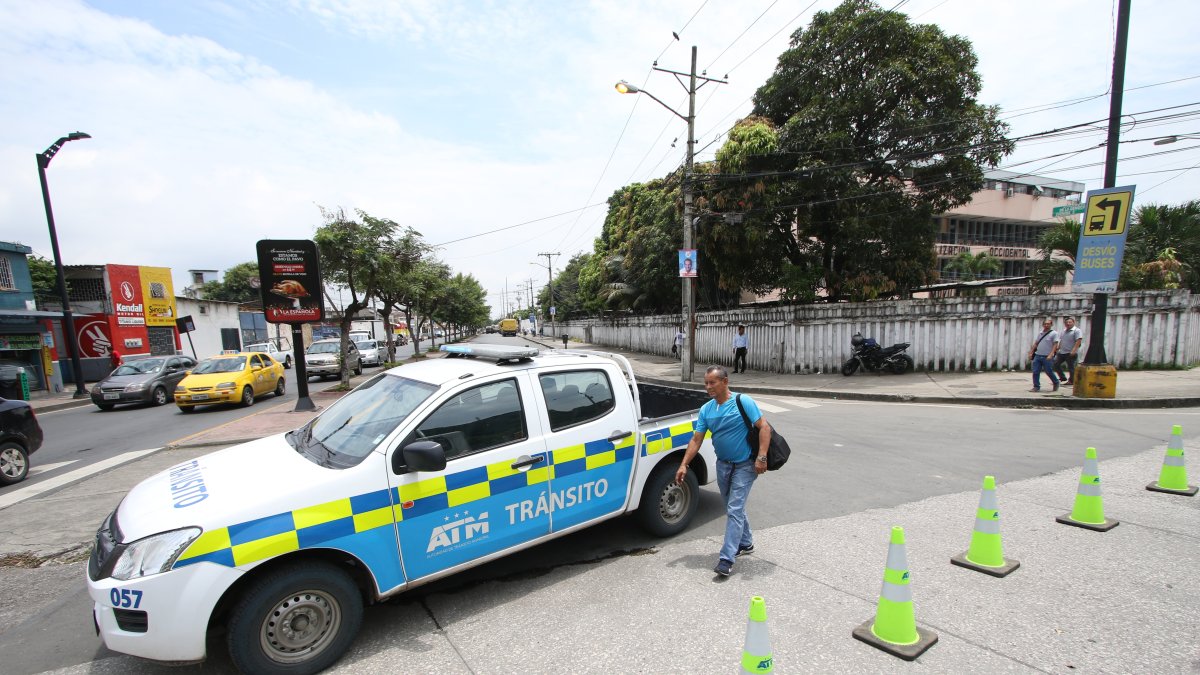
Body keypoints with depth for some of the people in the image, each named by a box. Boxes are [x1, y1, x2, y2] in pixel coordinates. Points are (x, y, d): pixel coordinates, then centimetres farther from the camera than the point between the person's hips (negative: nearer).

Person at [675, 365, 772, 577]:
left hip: (745, 465, -6)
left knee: (734, 509, -9)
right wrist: (684, 465, -6)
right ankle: (746, 543, 39)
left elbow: (764, 427, -15)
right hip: (723, 464, 6)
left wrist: (761, 457, -24)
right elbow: (696, 439, 1)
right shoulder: (706, 410, 0)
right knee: (733, 508, 18)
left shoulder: (744, 402, -15)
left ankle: (726, 559, -5)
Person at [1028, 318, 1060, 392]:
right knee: (1035, 372, 1)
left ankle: (1056, 383, 28)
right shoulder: (1040, 333, 14)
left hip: (1047, 357, -5)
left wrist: (1051, 355, -21)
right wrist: (1031, 353, 12)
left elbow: (1055, 345, -11)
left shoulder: (1054, 333, -4)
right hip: (1037, 355, 5)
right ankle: (1036, 387, 8)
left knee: (1049, 372, 4)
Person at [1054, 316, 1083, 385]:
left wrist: (1073, 350, -24)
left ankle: (1071, 381, 11)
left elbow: (1078, 341, -17)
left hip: (1070, 353, -7)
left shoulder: (1077, 331, -8)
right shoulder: (1064, 331, 16)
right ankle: (1062, 378, 18)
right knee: (1056, 364, 6)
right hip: (1061, 352, 8)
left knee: (1070, 367, 1)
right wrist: (1058, 348, 17)